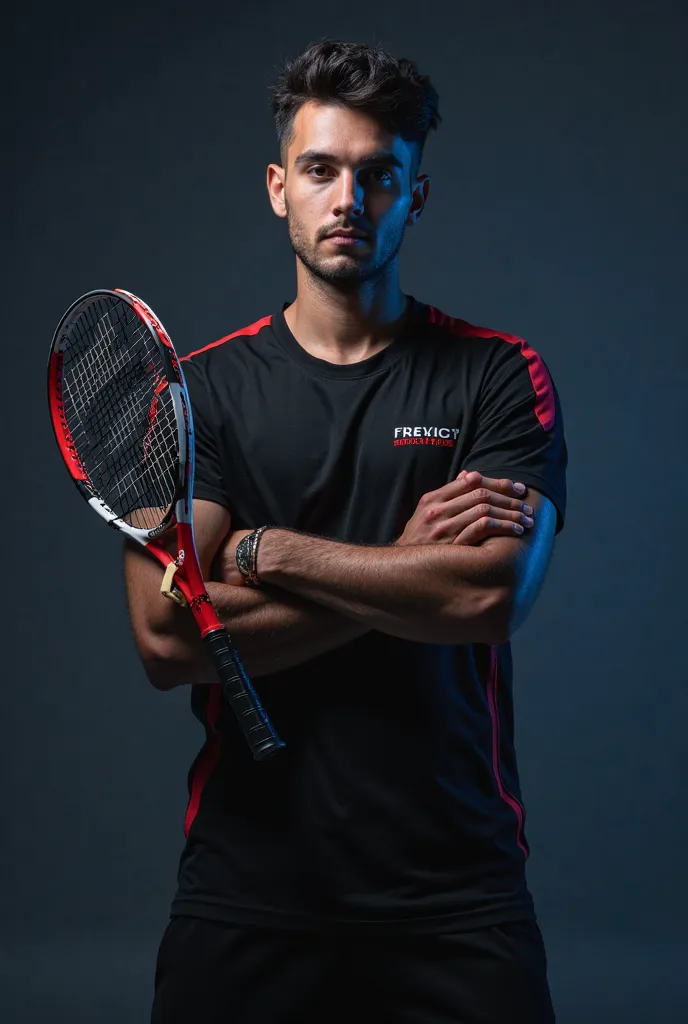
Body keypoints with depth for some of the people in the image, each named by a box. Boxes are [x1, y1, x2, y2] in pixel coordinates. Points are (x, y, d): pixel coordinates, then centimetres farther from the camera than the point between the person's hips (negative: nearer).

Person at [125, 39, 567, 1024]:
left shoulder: (501, 375, 1)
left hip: (454, 879, -1)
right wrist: (405, 566, -12)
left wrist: (268, 551, -11)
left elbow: (492, 595, -16)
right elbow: (166, 637, -10)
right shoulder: (199, 388, 3)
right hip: (249, 871, 1)